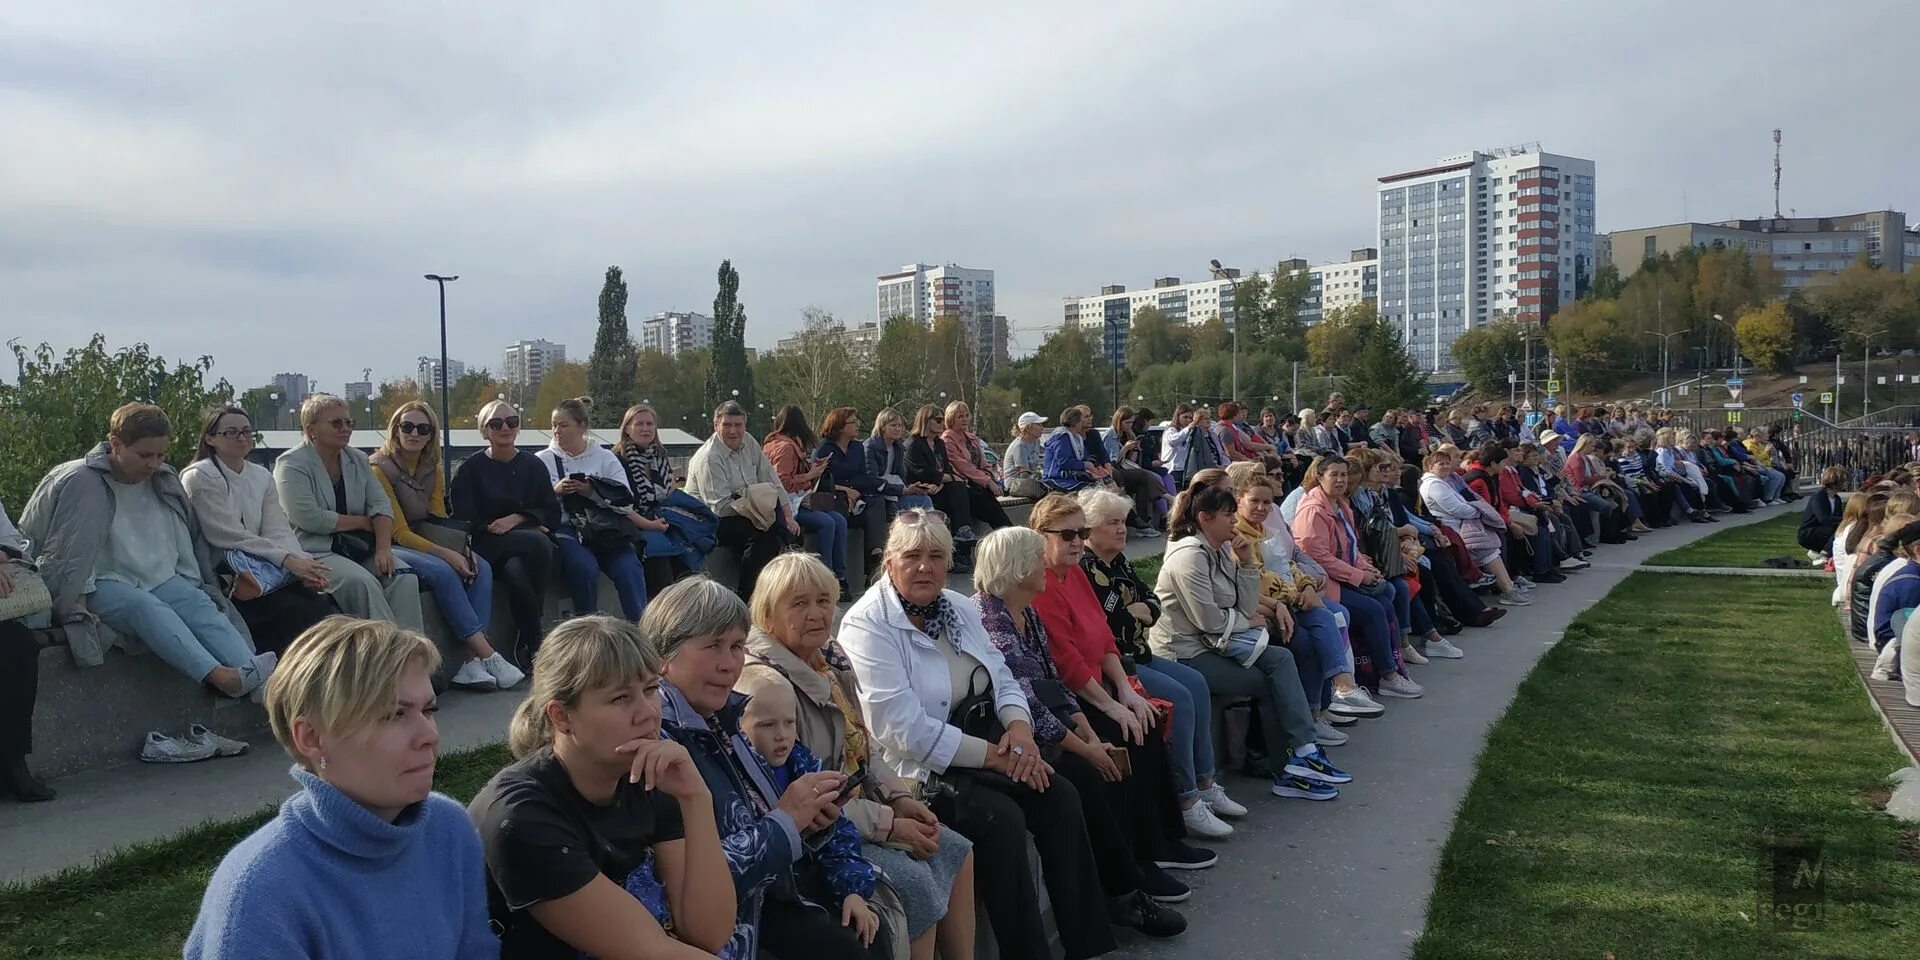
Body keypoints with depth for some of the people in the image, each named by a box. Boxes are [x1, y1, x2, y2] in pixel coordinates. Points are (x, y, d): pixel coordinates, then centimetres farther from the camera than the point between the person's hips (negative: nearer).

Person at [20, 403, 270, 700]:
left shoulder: (166, 481, 11)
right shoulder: (80, 482, -7)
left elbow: (191, 541, 19)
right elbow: (67, 553, -9)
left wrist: (194, 587, 12)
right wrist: (76, 603, -16)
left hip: (161, 578, 5)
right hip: (104, 584, -5)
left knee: (201, 605, -26)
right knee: (147, 607, -36)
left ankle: (256, 680, -49)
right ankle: (221, 676, -59)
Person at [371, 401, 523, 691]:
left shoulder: (433, 470, 10)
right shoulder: (380, 469, -11)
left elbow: (439, 522, 8)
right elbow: (399, 533, -15)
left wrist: (462, 549, -13)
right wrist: (446, 554, -25)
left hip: (422, 543, 7)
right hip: (388, 549, -7)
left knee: (481, 567, -18)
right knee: (441, 571, -33)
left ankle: (471, 660, -28)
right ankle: (487, 656, -31)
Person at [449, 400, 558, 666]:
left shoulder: (534, 466, 16)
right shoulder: (469, 470, 7)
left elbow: (554, 514, 10)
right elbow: (465, 522, -2)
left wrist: (518, 518, -10)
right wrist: (530, 527, -9)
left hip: (527, 548, 2)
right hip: (488, 548, -2)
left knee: (516, 571, -35)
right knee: (539, 543, -33)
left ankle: (527, 644, -18)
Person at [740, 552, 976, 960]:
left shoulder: (830, 660, 6)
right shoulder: (765, 684, -22)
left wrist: (899, 797, -1)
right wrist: (887, 824, -19)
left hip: (856, 807, 9)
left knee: (957, 853, 5)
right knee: (914, 880, -21)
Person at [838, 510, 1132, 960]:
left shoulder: (959, 607, 9)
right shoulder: (867, 625, -16)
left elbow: (1002, 678, 11)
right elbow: (907, 731, -23)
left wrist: (1018, 725, -13)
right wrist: (995, 755, -22)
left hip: (981, 744, 7)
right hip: (921, 769, -7)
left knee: (1060, 796, -12)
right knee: (1002, 817, -28)